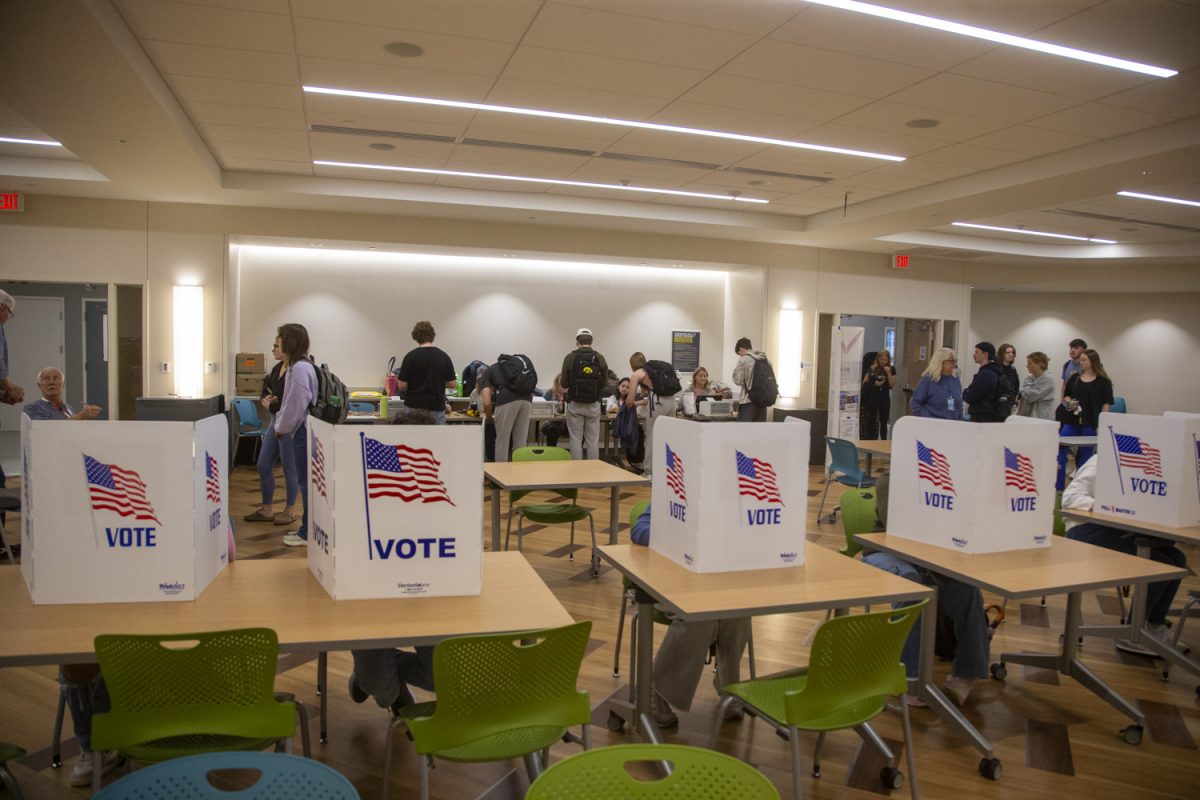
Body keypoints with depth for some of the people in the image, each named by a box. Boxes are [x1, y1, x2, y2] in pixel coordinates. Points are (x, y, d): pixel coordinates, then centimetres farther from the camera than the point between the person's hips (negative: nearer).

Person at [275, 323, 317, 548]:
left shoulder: (300, 368, -18)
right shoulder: (296, 366, 13)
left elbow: (296, 405, -20)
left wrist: (281, 428, -6)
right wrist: (281, 425, 10)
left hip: (302, 431, -10)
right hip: (300, 430, 10)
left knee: (305, 481, -1)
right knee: (305, 481, 14)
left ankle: (307, 532, 7)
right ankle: (307, 528, 22)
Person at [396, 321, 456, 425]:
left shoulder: (411, 356, -8)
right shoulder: (444, 357, -2)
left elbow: (402, 385, -8)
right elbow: (452, 384, 0)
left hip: (413, 407, -1)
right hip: (436, 408, 1)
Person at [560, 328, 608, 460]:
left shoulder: (570, 357, -6)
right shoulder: (600, 358, -1)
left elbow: (564, 383, -4)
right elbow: (604, 383, 3)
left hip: (575, 404, -1)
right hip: (594, 405, 1)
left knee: (576, 439, 5)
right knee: (593, 440, 7)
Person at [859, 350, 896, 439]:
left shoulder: (891, 370, 2)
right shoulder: (872, 369, 2)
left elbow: (892, 385, -4)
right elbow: (864, 383, 2)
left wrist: (888, 373, -13)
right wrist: (874, 383, -15)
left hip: (884, 399, 0)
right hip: (872, 399, 0)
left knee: (883, 423, 3)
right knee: (871, 422, 3)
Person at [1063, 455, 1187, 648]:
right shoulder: (1101, 462, -9)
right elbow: (1069, 498, -20)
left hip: (1119, 530, 8)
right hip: (1089, 531, -8)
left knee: (1177, 558, -8)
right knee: (1160, 565, -20)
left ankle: (1155, 627, 6)